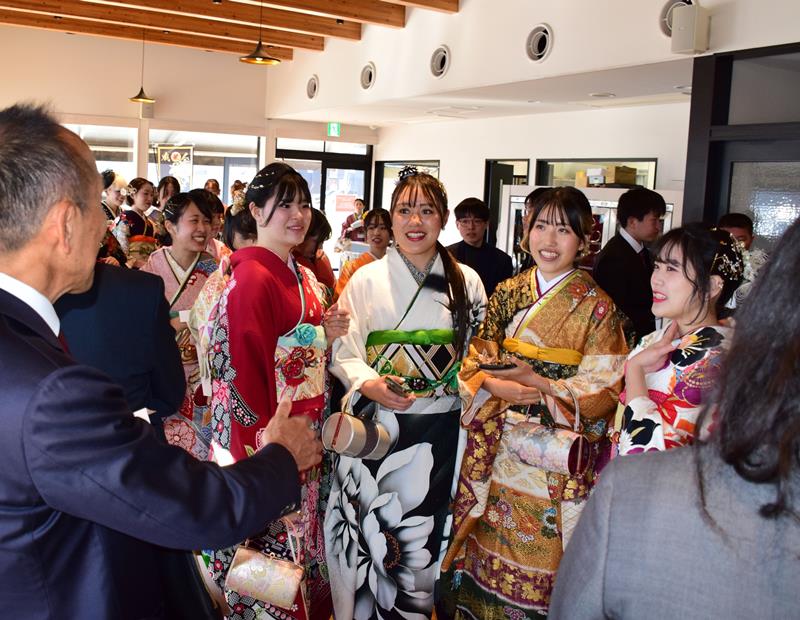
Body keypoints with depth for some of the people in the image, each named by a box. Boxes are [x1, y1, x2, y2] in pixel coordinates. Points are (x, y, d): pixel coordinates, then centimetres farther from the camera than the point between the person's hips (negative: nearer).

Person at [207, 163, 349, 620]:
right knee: (270, 536, 7)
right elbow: (245, 368, -20)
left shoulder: (304, 277, 9)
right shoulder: (252, 278, -17)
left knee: (302, 528, 20)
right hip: (268, 437, -8)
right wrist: (267, 442, -19)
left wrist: (328, 335, -1)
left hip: (307, 432, 8)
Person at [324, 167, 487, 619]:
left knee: (423, 534, 8)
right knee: (372, 531, 5)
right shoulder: (366, 280, 0)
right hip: (375, 425, -1)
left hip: (440, 428, 1)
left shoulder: (467, 282, 4)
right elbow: (344, 352, -1)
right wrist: (368, 384, -19)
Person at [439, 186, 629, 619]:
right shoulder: (506, 294, 5)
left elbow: (603, 390, -9)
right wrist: (496, 387, -16)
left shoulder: (597, 307, -6)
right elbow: (474, 363, 5)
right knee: (487, 547, 13)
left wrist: (538, 383, -21)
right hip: (497, 450, 3)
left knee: (540, 559, 7)